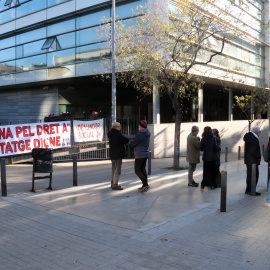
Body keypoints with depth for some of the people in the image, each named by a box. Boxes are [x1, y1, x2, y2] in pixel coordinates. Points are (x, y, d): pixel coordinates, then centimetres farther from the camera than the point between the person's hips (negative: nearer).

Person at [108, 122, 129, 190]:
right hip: (117, 155, -10)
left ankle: (113, 183, 27)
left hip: (112, 154, 10)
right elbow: (126, 140, -14)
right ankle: (115, 185, -2)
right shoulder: (117, 134, -20)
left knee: (114, 169, 18)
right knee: (117, 170, -4)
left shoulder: (111, 134, 10)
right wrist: (128, 139, 5)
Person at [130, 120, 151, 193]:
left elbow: (132, 144, -13)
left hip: (139, 156, -9)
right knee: (142, 169, 16)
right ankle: (145, 185, 20)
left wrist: (131, 142, 10)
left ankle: (145, 185, -6)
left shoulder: (139, 135, -21)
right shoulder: (147, 135, 8)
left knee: (137, 171, -1)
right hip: (145, 154, 9)